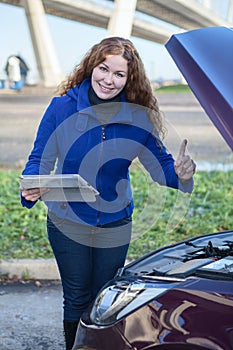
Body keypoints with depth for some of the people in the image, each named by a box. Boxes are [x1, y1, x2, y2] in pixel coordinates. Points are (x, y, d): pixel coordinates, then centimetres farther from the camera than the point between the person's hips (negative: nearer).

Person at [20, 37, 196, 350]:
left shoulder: (137, 117, -10)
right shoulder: (62, 107, -14)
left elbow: (159, 164, -1)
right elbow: (40, 159, -7)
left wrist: (181, 174, -23)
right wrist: (32, 188, -28)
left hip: (115, 226, 1)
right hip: (68, 224, -1)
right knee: (77, 299, 12)